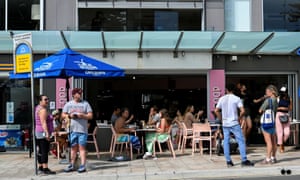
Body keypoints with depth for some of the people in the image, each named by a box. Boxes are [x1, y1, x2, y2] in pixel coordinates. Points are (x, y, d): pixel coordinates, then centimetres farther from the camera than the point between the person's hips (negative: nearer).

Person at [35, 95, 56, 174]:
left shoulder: (38, 108, 18)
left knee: (40, 151, 12)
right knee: (45, 151, -11)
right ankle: (45, 169, -13)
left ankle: (40, 167, 18)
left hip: (38, 133, 11)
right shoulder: (43, 110, -14)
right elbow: (43, 122, -23)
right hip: (43, 133, -11)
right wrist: (47, 133, -28)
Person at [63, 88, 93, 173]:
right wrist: (69, 116, -8)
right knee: (73, 148, 9)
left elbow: (90, 116, 2)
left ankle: (83, 166, 0)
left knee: (82, 147, -3)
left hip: (82, 130, -2)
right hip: (72, 130, 2)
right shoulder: (68, 104, 10)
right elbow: (63, 115, 12)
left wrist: (83, 116, -15)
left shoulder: (85, 103, 5)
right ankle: (72, 165, 17)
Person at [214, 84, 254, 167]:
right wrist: (239, 118, 2)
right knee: (241, 141, 2)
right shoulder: (236, 98, -4)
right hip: (234, 123, -4)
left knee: (226, 142, 7)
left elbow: (216, 111, 4)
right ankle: (244, 160, 1)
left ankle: (228, 161, 8)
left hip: (225, 124, 4)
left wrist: (221, 119, 12)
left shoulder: (222, 99, 5)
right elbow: (242, 111, -13)